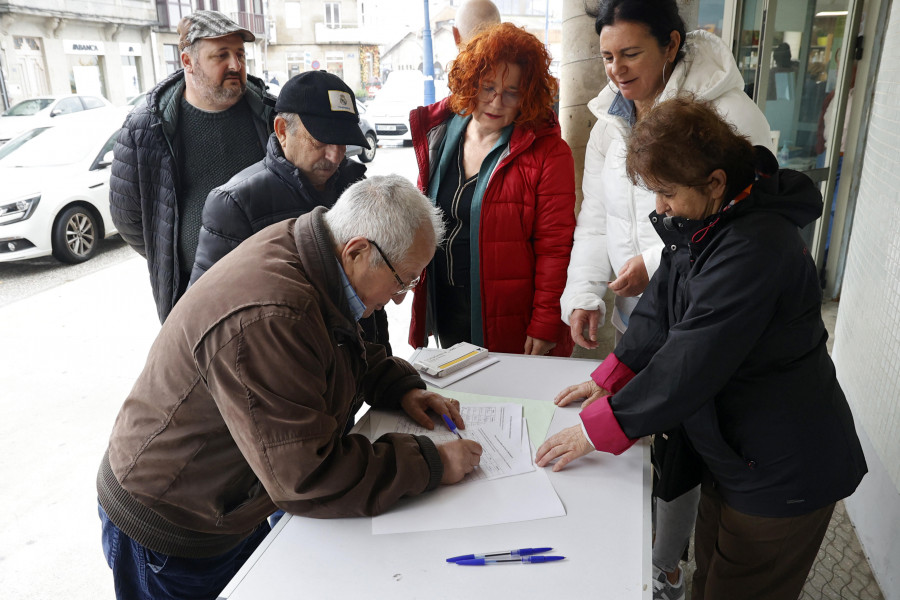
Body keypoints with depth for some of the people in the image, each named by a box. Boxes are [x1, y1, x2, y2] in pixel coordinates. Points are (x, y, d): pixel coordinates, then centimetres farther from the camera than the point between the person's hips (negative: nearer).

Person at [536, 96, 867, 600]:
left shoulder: (756, 247, -30)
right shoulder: (700, 223, 0)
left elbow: (691, 363, -32)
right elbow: (662, 307, 7)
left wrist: (596, 430, -25)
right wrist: (608, 379, 0)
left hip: (783, 474, -8)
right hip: (732, 453, 9)